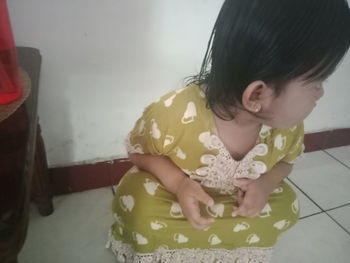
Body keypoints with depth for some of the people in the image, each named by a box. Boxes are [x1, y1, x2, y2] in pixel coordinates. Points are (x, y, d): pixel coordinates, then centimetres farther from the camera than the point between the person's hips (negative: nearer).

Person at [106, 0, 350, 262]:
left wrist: (266, 183, -25)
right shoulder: (175, 113, -36)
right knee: (137, 207, -27)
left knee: (286, 207, -10)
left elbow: (286, 160, -1)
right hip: (174, 190, -3)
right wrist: (178, 183, -35)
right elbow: (138, 151, -17)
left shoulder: (288, 123, -23)